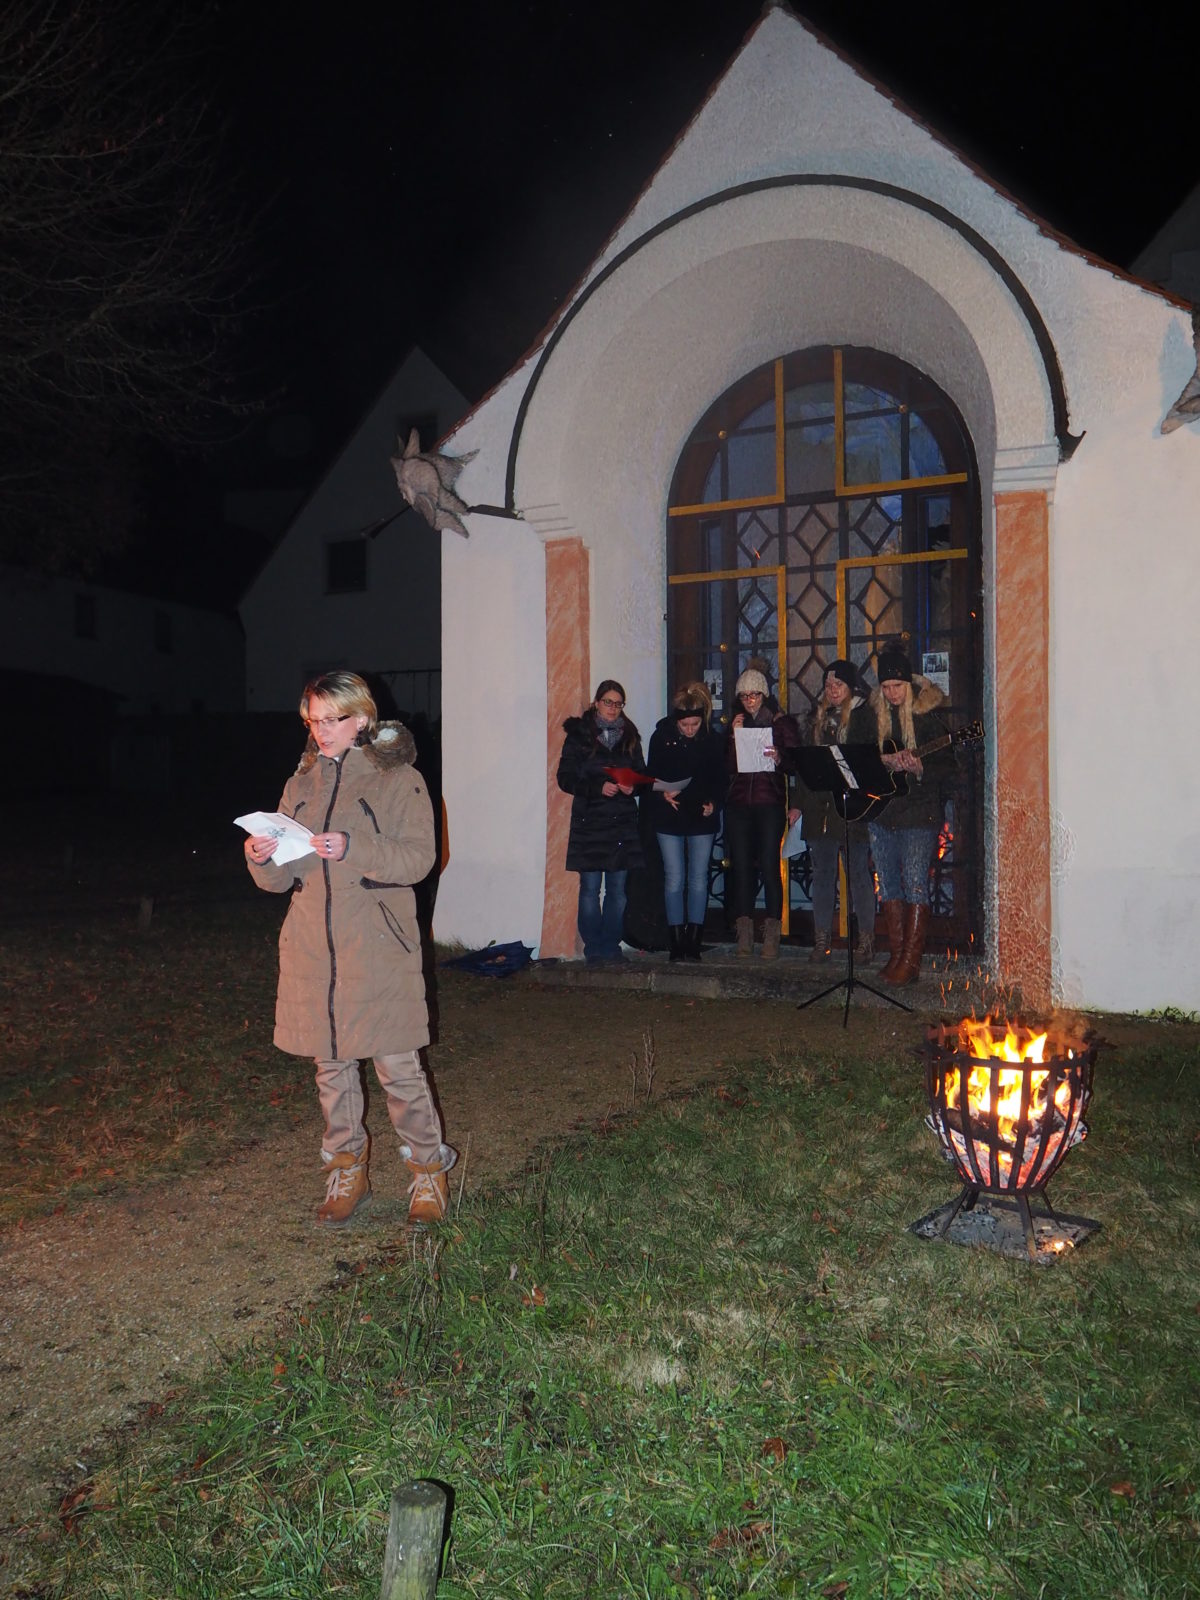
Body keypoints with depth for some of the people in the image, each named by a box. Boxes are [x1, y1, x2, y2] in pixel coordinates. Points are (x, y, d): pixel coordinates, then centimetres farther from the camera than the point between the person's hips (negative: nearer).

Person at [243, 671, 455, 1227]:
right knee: (331, 1065, 12)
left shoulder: (397, 778, -2)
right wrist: (261, 859, -11)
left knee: (398, 1066, 0)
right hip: (312, 951, 5)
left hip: (378, 951, -5)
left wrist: (352, 849, -25)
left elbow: (418, 858, -12)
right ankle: (346, 1169, 29)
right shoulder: (302, 782, 12)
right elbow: (282, 879, 12)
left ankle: (427, 1167, 18)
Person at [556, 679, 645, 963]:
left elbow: (642, 774, 17)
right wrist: (599, 787, -17)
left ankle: (611, 946, 15)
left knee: (617, 889, 6)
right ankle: (593, 948, 8)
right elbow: (565, 778, -4)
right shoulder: (578, 735, 0)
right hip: (589, 822, -3)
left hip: (622, 823, 3)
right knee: (590, 888, -1)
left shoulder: (630, 736, 11)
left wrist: (632, 786, -6)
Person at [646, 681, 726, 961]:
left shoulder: (713, 739, -1)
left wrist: (713, 802, -13)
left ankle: (693, 944, 8)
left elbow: (720, 779, 4)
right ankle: (676, 944, 5)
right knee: (674, 878, -2)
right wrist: (663, 793, -16)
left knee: (698, 879, 2)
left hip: (702, 817, 1)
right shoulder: (661, 736, -2)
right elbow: (650, 775, 3)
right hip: (669, 817, -1)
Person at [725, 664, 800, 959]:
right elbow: (727, 767, 6)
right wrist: (735, 736, -4)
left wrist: (779, 758, -18)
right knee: (741, 866, 0)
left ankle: (772, 935, -3)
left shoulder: (782, 722, 7)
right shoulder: (735, 724, 15)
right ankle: (744, 934, 6)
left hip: (770, 804, -3)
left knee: (769, 866, -8)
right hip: (738, 803, 3)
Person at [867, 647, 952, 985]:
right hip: (881, 810, 6)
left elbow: (945, 760, -5)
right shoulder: (875, 717, 9)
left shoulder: (926, 716, -4)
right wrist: (885, 763, -10)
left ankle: (911, 961, -4)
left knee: (915, 885, -7)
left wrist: (919, 767, -23)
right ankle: (897, 954, 17)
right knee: (889, 886, 9)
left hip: (919, 811, -5)